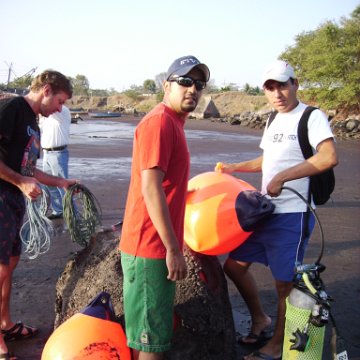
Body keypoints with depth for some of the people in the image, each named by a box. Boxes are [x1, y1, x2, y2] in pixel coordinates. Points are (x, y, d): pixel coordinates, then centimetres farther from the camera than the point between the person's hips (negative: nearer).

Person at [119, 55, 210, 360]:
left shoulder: (172, 123, 16)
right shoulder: (160, 121, -15)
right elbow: (150, 188, -23)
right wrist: (173, 248, -21)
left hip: (158, 246, 10)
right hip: (151, 247, -10)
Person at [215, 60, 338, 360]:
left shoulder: (312, 117, -12)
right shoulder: (275, 121, 14)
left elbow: (329, 157, -28)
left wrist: (281, 178, -26)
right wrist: (235, 168, 20)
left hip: (292, 214, -8)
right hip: (264, 211, 8)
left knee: (285, 282, 3)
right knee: (235, 264, 13)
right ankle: (260, 319, 32)